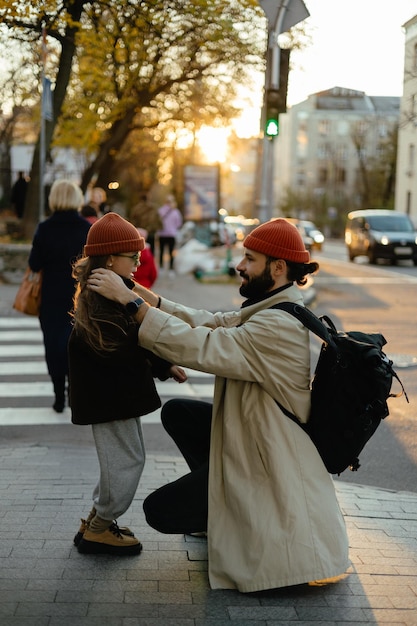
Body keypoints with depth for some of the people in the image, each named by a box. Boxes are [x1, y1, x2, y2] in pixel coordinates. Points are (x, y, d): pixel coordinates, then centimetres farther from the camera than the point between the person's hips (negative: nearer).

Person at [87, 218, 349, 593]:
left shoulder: (279, 326, -28)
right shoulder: (269, 309, 5)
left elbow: (199, 346, -32)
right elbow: (214, 324, 2)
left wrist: (130, 301, -27)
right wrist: (154, 302, -8)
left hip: (267, 461, -10)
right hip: (251, 436, 10)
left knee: (160, 511, -4)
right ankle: (219, 495, 20)